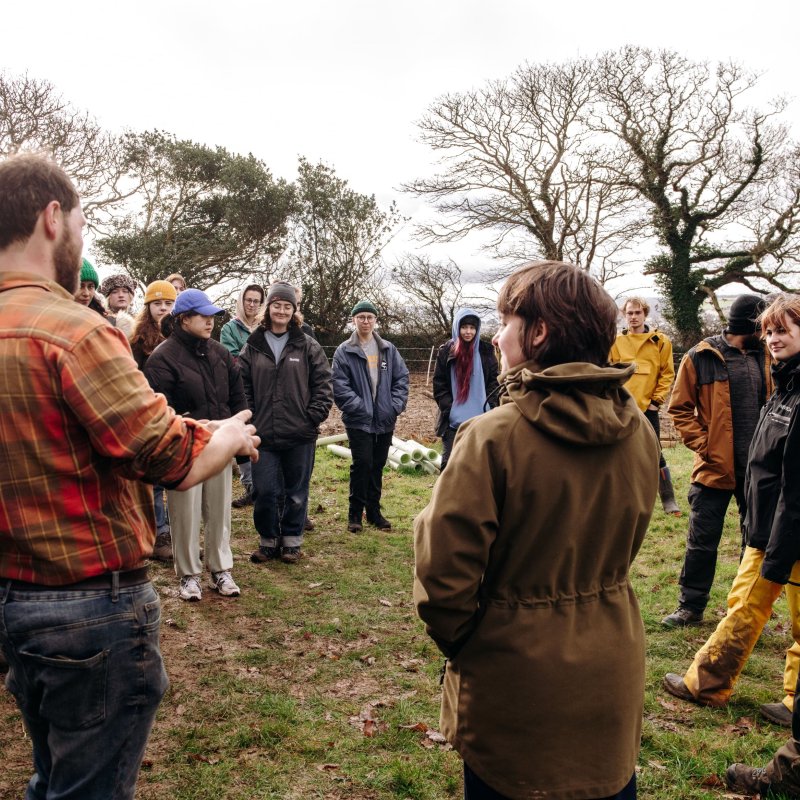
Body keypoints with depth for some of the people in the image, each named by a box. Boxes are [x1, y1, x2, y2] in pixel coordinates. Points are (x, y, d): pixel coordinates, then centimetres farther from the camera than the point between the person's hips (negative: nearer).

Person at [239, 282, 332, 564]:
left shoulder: (308, 347, 1)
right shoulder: (253, 347, 5)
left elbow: (322, 385, 1)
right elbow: (243, 387, 5)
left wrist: (314, 417, -7)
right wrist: (249, 419, -3)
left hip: (300, 435, -1)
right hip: (264, 435, 1)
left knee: (296, 491, 9)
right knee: (265, 491, 4)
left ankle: (292, 541, 24)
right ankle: (268, 541, 22)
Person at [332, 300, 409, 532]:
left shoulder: (388, 349, 8)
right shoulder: (344, 351, -3)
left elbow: (402, 377, 8)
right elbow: (340, 386, -9)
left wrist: (396, 405, -4)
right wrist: (360, 407, -16)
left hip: (385, 420, 4)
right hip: (358, 420, -4)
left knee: (378, 465, 11)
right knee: (362, 463, -11)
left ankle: (374, 511, 24)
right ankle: (355, 513, 5)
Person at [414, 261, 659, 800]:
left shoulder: (494, 437, -24)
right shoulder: (639, 433, -6)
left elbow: (444, 574, -21)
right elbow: (626, 546, 7)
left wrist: (455, 640, -2)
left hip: (517, 680, -4)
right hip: (611, 677, 5)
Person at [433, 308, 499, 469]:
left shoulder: (486, 351, 4)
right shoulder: (446, 351, 2)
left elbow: (494, 381, 6)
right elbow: (439, 385, 2)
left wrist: (490, 407, -6)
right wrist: (449, 409, -9)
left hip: (480, 421, 1)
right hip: (453, 421, -1)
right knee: (449, 463, 0)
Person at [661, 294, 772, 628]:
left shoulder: (763, 356, 6)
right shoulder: (700, 358, -5)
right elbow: (680, 409, -3)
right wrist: (704, 445, -12)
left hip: (758, 469, 4)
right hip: (715, 466, -4)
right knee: (702, 541, 6)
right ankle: (690, 607, 20)